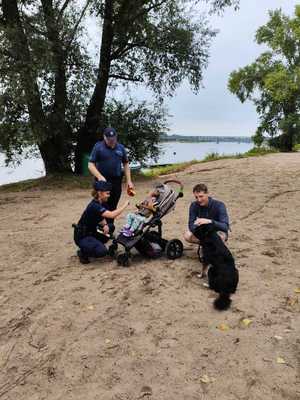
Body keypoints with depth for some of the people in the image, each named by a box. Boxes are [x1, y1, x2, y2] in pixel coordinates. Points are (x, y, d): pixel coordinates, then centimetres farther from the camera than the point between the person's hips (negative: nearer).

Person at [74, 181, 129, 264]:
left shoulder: (100, 203, 0)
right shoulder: (94, 206, -28)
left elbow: (101, 218, 12)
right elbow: (111, 215, -39)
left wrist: (105, 225, -10)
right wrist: (125, 205, -28)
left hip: (91, 231, 9)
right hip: (82, 236, -9)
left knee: (111, 227, 5)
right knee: (102, 251, -26)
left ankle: (95, 245, 12)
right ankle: (82, 252, 1)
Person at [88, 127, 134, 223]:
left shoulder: (120, 147, 8)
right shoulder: (98, 147, -3)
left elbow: (126, 164, 14)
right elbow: (91, 165, -6)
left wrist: (129, 181, 7)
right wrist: (99, 177, -22)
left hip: (117, 182, 4)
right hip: (103, 182, -3)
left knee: (112, 207, 9)